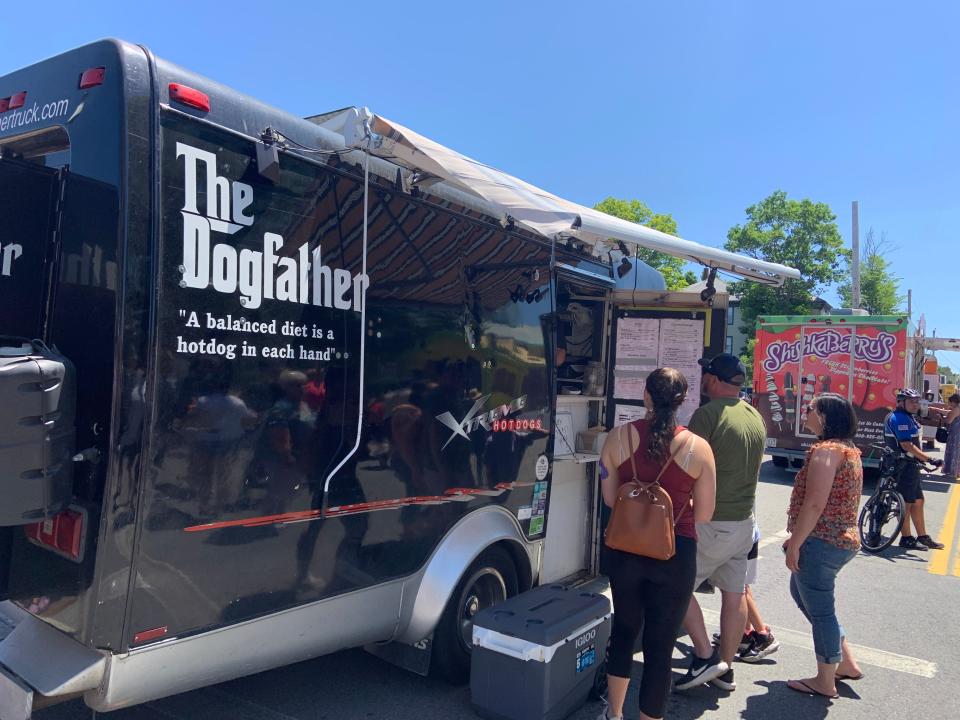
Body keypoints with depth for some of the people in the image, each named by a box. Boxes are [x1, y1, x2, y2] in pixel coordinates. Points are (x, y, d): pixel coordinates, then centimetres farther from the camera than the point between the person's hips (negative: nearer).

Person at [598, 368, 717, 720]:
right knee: (660, 645, 10)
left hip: (624, 549, 3)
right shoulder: (698, 448, -10)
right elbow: (702, 515, -4)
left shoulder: (618, 437, -7)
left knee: (625, 627, 24)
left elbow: (609, 498, 1)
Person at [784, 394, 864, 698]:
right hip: (844, 539, 10)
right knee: (802, 592, 24)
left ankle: (826, 682, 18)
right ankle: (847, 662, 30)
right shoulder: (849, 450, 13)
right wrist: (798, 537, 19)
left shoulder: (826, 450, -18)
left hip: (822, 543, -10)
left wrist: (795, 544, -16)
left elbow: (814, 504, -24)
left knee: (820, 610, 3)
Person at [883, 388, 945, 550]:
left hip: (910, 465, 11)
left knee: (918, 501, 15)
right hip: (904, 465, -11)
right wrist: (930, 460, -26)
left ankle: (923, 537, 23)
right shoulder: (900, 418, -17)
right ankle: (906, 539, 6)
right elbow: (907, 445, -25)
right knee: (906, 503, -2)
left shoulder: (907, 417, 17)